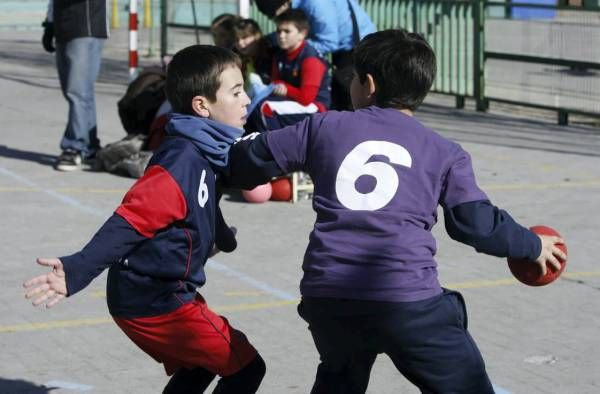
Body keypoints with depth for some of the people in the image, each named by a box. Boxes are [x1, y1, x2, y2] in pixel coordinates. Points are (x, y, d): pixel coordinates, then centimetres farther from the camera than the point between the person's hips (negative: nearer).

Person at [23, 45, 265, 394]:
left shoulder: (204, 152, 4)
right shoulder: (182, 162, -25)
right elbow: (129, 222, -32)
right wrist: (77, 271, -42)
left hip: (160, 293, 10)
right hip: (156, 303, -10)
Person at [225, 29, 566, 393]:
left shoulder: (325, 127, 14)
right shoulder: (444, 153, 11)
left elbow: (253, 157, 19)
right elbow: (476, 223, 7)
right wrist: (532, 246, 25)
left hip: (326, 295, 3)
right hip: (407, 301, -3)